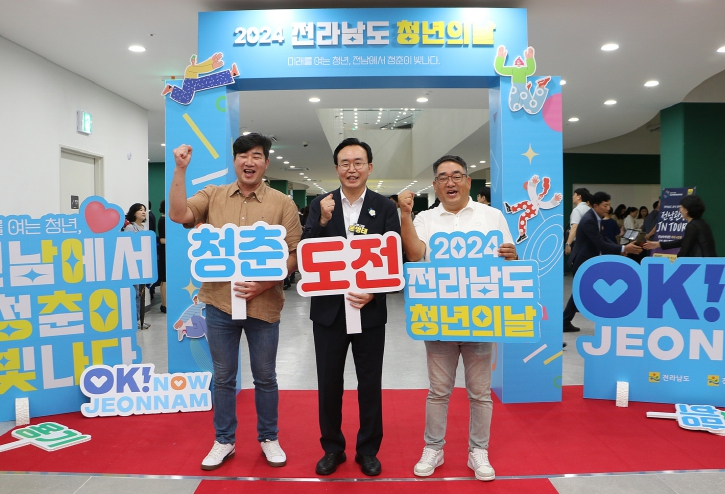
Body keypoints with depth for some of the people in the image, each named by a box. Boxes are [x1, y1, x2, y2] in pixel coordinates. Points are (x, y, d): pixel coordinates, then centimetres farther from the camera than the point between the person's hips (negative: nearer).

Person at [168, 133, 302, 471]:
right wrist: (180, 169, -14)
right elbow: (179, 215, -9)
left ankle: (269, 439, 31)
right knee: (223, 377, 14)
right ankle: (224, 441, 32)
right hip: (219, 302, 2)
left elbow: (294, 255, -3)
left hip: (263, 304, -1)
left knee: (265, 377, 13)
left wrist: (265, 284, -16)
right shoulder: (213, 195, 6)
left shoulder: (282, 204, -1)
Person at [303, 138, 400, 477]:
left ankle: (368, 449, 30)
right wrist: (323, 221, -20)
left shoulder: (385, 207, -1)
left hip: (369, 309, -1)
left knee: (370, 384, 11)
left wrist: (373, 293, -18)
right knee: (328, 382, 12)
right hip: (328, 309, 1)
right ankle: (332, 447, 31)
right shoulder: (320, 205, 2)